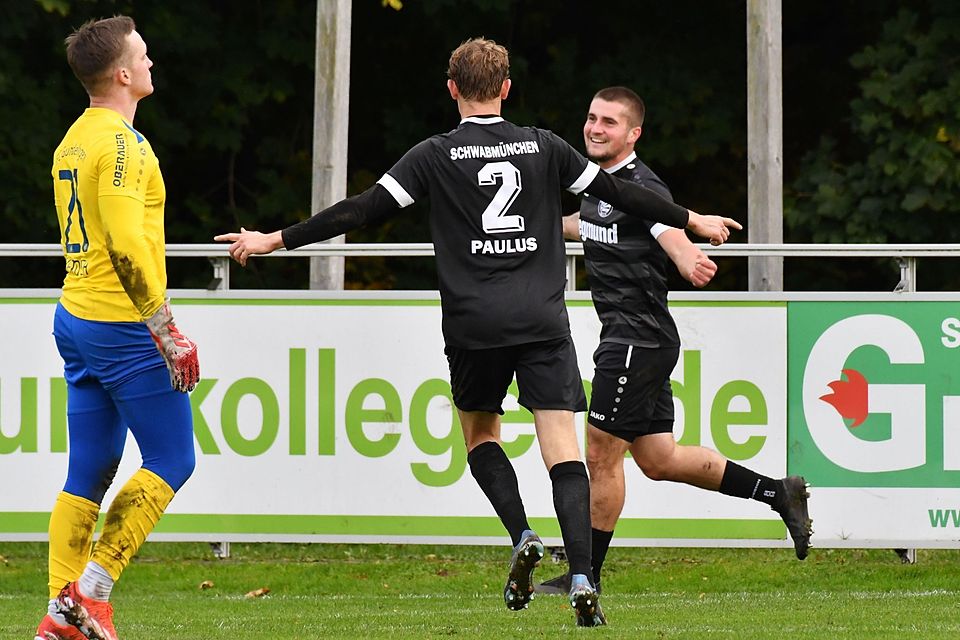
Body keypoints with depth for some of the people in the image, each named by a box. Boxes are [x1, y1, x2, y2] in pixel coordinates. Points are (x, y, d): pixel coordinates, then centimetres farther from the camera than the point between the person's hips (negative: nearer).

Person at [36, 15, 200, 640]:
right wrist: (167, 331, -18)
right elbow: (128, 247, -23)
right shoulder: (120, 142, -16)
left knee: (89, 473, 10)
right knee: (171, 460, -1)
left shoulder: (74, 140, 14)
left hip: (77, 319, 9)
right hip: (124, 326, -9)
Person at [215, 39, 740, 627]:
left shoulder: (437, 155, 1)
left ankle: (522, 537, 0)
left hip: (474, 323, -1)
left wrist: (277, 240, 4)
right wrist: (692, 220, 27)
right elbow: (618, 193, 14)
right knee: (563, 451, -5)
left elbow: (363, 210, -2)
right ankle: (582, 578, -19)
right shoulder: (542, 146, 7)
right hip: (542, 319, 1)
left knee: (480, 432, 22)